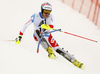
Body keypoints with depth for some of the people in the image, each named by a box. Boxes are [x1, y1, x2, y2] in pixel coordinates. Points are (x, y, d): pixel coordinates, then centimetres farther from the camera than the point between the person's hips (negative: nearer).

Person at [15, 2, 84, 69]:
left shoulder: (50, 16, -13)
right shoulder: (36, 16, -19)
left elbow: (52, 25, -33)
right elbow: (26, 25, -14)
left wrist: (47, 26, -56)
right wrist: (20, 36, -18)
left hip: (47, 35, 1)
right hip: (38, 36, -1)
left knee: (58, 49, -12)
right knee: (37, 30, -36)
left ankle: (74, 61, -8)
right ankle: (50, 51, -43)